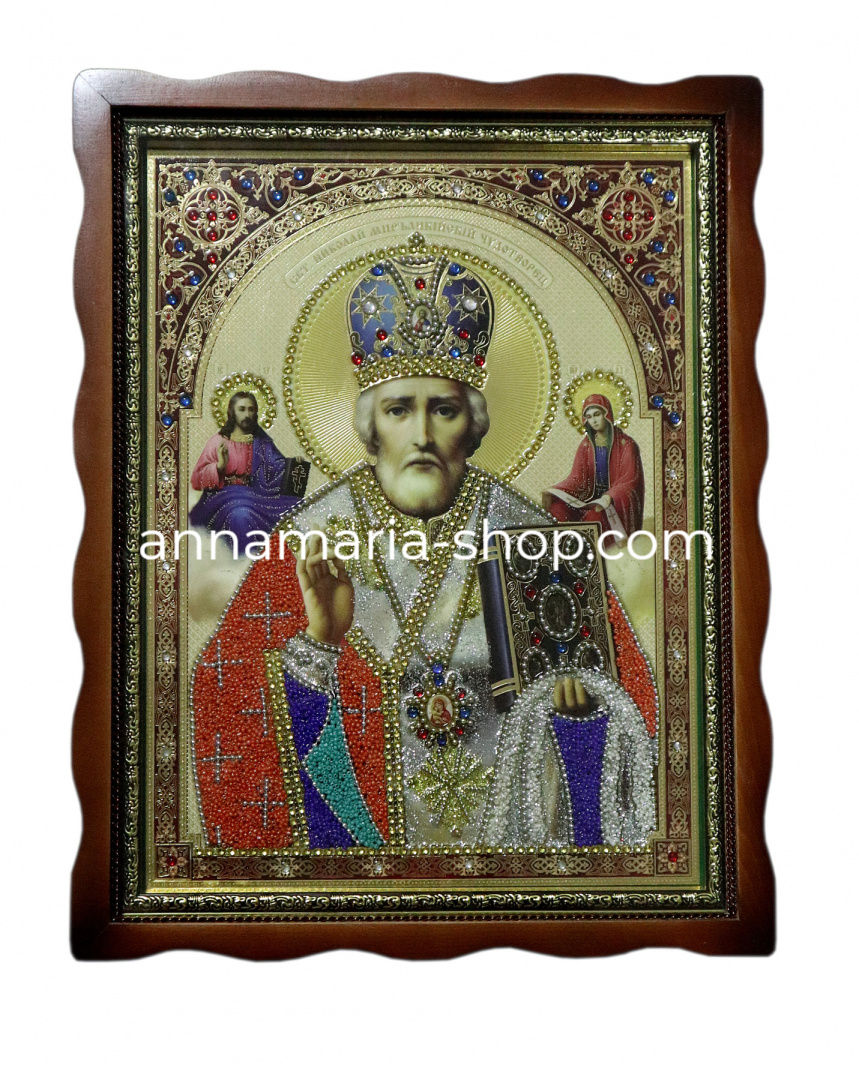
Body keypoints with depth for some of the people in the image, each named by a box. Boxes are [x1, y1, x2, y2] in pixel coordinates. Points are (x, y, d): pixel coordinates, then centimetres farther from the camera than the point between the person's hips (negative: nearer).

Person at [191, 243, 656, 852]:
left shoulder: (521, 532, -3)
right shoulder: (315, 538, -6)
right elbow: (235, 704, -9)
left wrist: (571, 683, -15)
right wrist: (318, 642, -23)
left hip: (503, 809, 1)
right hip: (362, 813, -1)